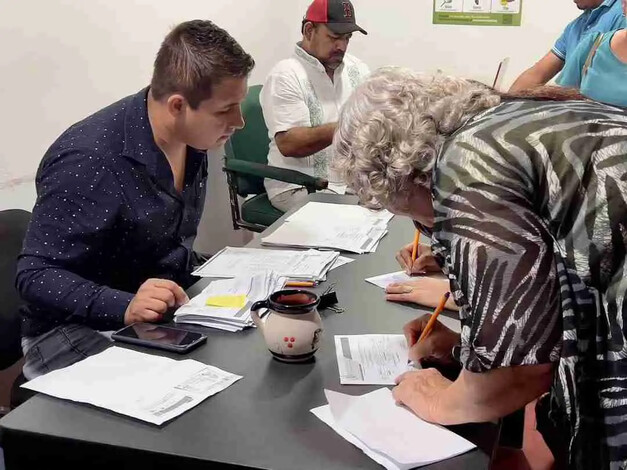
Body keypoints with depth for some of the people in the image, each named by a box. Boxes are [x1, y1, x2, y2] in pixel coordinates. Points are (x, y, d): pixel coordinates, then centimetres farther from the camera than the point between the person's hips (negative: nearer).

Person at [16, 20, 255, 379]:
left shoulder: (192, 138, -3)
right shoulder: (89, 161, -27)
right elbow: (35, 275, -22)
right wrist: (125, 307, -36)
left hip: (171, 308, 7)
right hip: (77, 329, -7)